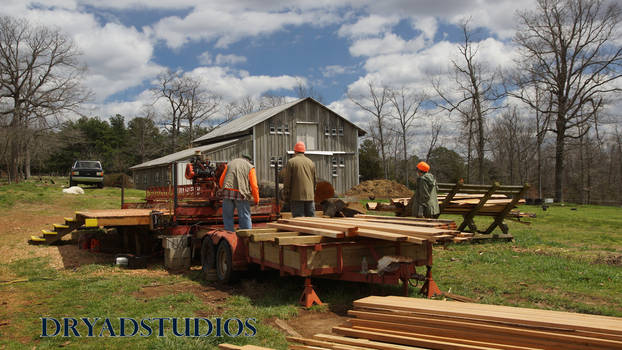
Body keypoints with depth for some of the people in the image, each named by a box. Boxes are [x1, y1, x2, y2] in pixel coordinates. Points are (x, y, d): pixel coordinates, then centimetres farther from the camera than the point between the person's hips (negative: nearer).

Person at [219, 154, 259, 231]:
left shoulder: (229, 164, 21)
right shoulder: (250, 167, 11)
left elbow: (221, 181, 18)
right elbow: (254, 186, 2)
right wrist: (256, 199, 12)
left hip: (227, 193, 2)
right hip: (241, 195, -2)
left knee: (227, 217, 11)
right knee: (245, 218, 4)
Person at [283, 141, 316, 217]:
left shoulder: (291, 161, -2)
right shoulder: (311, 162, 11)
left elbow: (287, 180, -5)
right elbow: (314, 180, 15)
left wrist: (286, 195, 1)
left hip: (297, 196, -4)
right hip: (310, 196, 4)